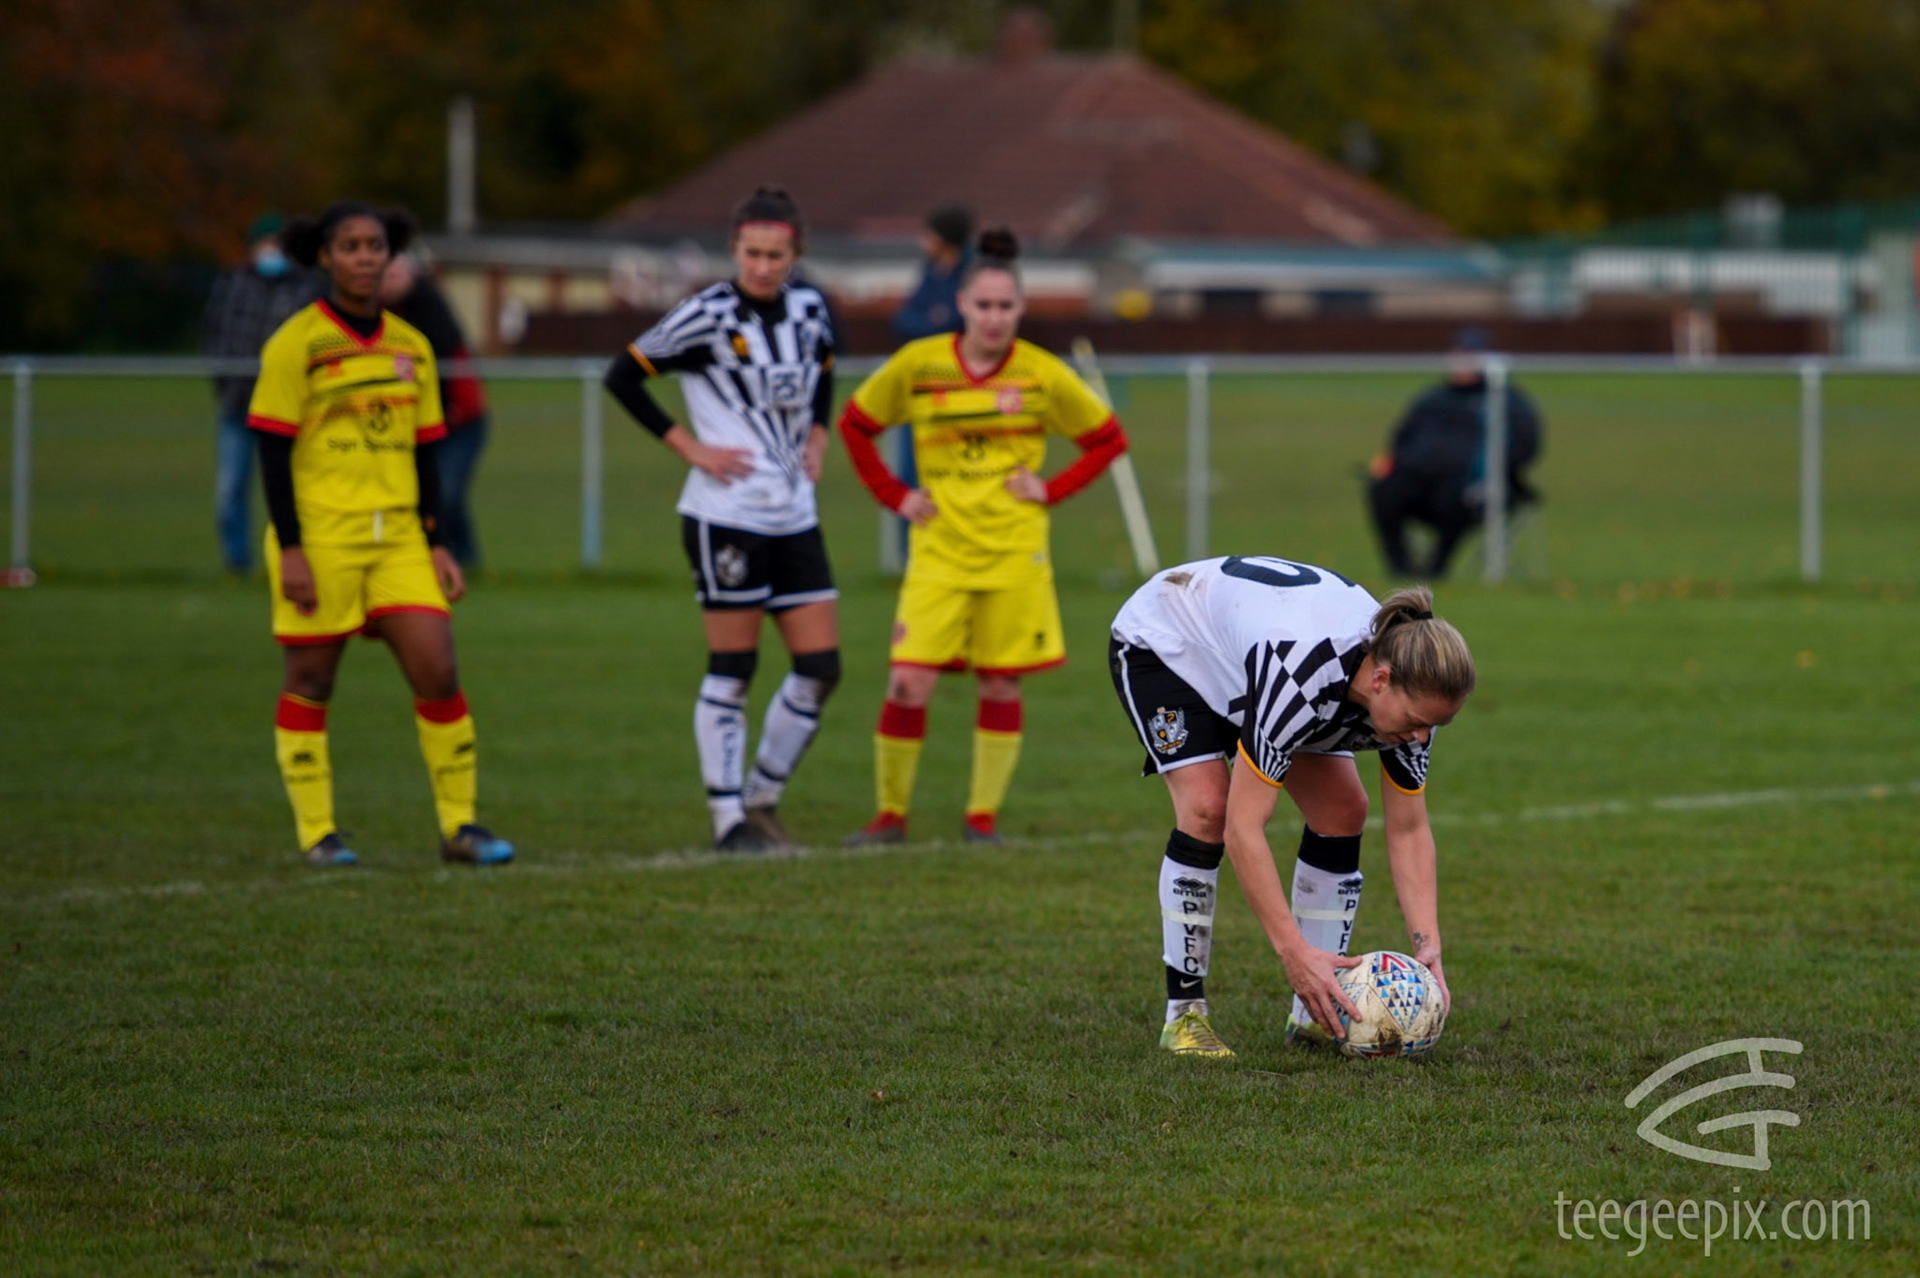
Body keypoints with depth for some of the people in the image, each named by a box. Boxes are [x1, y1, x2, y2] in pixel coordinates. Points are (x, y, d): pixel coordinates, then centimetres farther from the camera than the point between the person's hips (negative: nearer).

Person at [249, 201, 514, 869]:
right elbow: (273, 450, -8)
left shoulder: (410, 347, 12)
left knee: (438, 673, -4)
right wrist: (290, 550, -14)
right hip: (319, 537, -4)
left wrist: (438, 544, 10)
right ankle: (317, 834, 11)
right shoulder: (296, 343, -5)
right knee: (310, 682, 2)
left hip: (398, 537, 5)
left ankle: (460, 825, 5)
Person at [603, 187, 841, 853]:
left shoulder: (809, 309, 7)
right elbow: (623, 376, -8)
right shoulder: (708, 316, -11)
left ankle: (763, 797, 17)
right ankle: (728, 816, 5)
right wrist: (689, 447, -10)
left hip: (795, 516, 6)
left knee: (820, 665, 3)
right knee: (732, 667, -3)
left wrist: (817, 437, 12)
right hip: (726, 516, -6)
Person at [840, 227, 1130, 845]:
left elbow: (1109, 440, 10)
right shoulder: (917, 366, -1)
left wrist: (1052, 489, -1)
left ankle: (983, 813, 15)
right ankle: (890, 812, 4)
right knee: (908, 683, -9)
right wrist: (895, 496, 6)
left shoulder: (1043, 375, -1)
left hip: (1014, 552, 0)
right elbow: (855, 424, 14)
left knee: (1001, 684, 2)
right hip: (939, 550, 0)